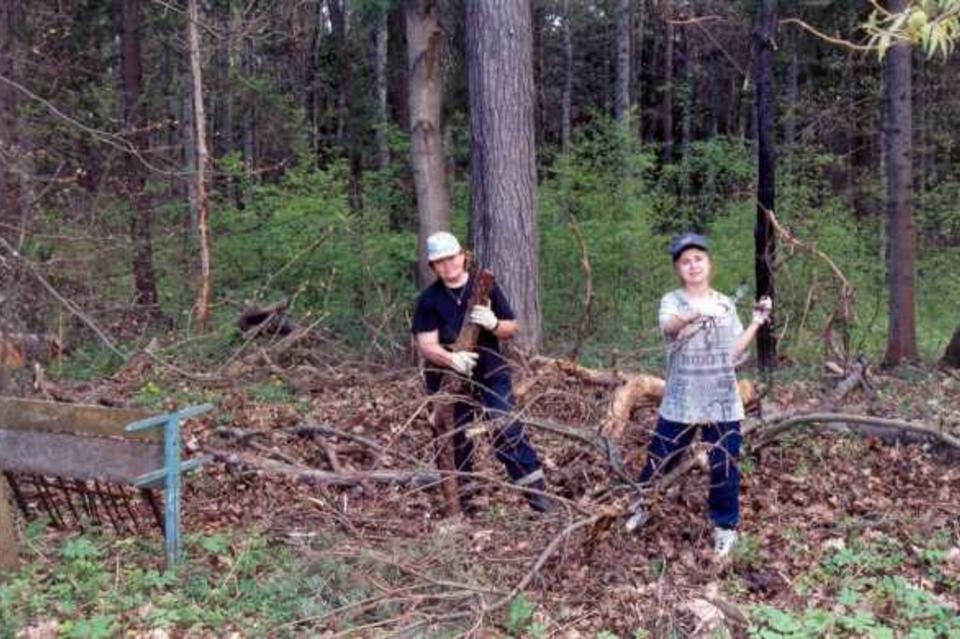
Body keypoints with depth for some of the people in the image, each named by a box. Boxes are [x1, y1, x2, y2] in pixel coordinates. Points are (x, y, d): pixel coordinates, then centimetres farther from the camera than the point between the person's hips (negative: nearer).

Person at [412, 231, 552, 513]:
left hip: (491, 374, 0)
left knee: (509, 431, -7)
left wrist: (493, 323, -19)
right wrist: (451, 358, -31)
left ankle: (536, 490, -1)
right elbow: (426, 345, -11)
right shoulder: (429, 299, -3)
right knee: (456, 440, 9)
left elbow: (512, 328, 4)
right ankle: (461, 499, 23)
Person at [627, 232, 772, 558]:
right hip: (681, 400, -2)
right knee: (659, 461, 7)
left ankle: (725, 526, 24)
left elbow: (734, 353, 6)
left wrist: (757, 322, -1)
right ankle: (639, 506, 33)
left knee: (724, 468, 5)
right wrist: (695, 314, -51)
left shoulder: (726, 305, 7)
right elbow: (669, 326, -30)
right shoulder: (672, 301, -4)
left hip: (723, 402, 2)